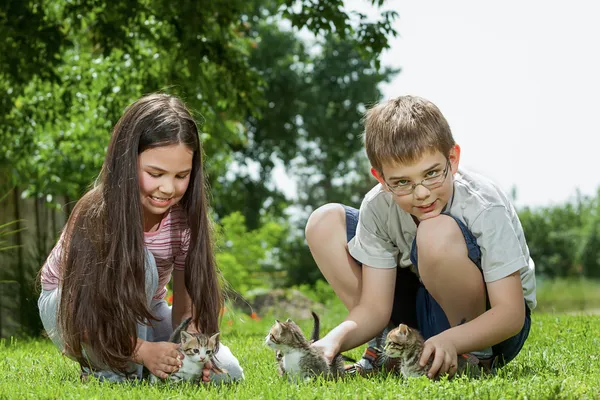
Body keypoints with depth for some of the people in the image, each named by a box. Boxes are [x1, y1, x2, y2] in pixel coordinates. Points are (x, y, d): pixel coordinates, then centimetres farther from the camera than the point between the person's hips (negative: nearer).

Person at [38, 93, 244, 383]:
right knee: (136, 263, -35)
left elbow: (185, 305, -17)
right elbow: (82, 317, -30)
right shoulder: (96, 215, -30)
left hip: (142, 312, 5)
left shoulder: (185, 218, -19)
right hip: (73, 306, -4)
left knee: (225, 372, -14)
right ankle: (111, 370, -20)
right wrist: (142, 350, -44)